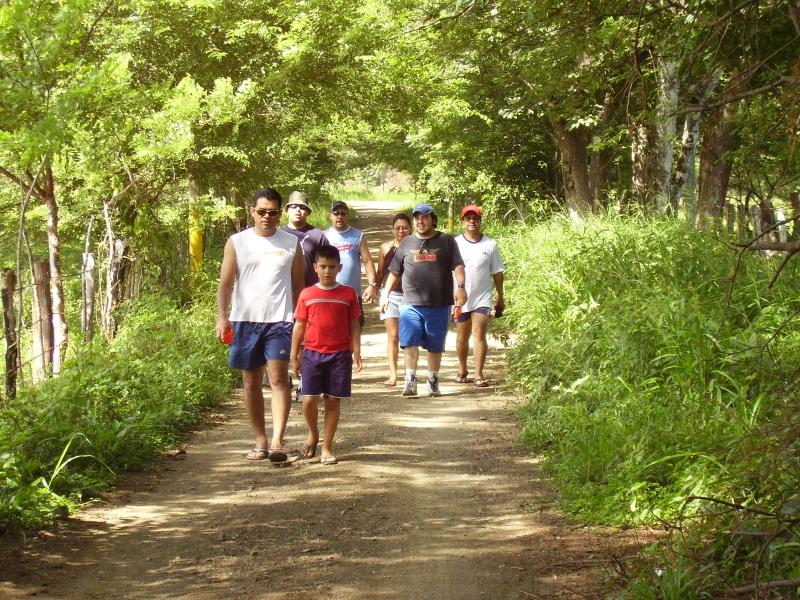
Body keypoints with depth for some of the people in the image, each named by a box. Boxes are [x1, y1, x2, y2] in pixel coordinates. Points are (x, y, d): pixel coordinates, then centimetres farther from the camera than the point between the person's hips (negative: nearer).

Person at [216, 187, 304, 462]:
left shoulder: (291, 243, 6)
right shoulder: (237, 242, 4)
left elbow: (298, 285, 10)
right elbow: (225, 283, 1)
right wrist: (221, 317, -12)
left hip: (279, 320, -2)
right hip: (245, 320, 2)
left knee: (278, 377, -15)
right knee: (251, 382, 8)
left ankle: (277, 442, -21)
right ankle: (260, 442, 18)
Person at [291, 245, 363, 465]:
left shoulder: (348, 294, 3)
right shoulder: (307, 295, 3)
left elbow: (354, 326, 5)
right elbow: (299, 326, 7)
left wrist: (356, 353, -2)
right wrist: (294, 356, 5)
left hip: (340, 355, 0)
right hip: (313, 354, 0)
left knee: (333, 401, 3)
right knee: (309, 400, -6)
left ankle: (326, 448, 10)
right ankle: (313, 434, 21)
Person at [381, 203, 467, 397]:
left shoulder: (446, 241, 7)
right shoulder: (406, 243, 13)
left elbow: (457, 266, -1)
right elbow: (395, 272, 17)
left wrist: (460, 287, -18)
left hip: (439, 305, -1)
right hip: (411, 304, 1)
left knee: (435, 346, 7)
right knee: (409, 343, -10)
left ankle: (433, 382, 18)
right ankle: (410, 381, -6)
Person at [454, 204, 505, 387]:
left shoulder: (490, 245, 2)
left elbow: (497, 273, 8)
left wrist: (500, 298, 12)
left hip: (482, 298, -1)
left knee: (479, 334, -11)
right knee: (462, 337, 13)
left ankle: (479, 375, -12)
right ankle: (462, 370, 31)